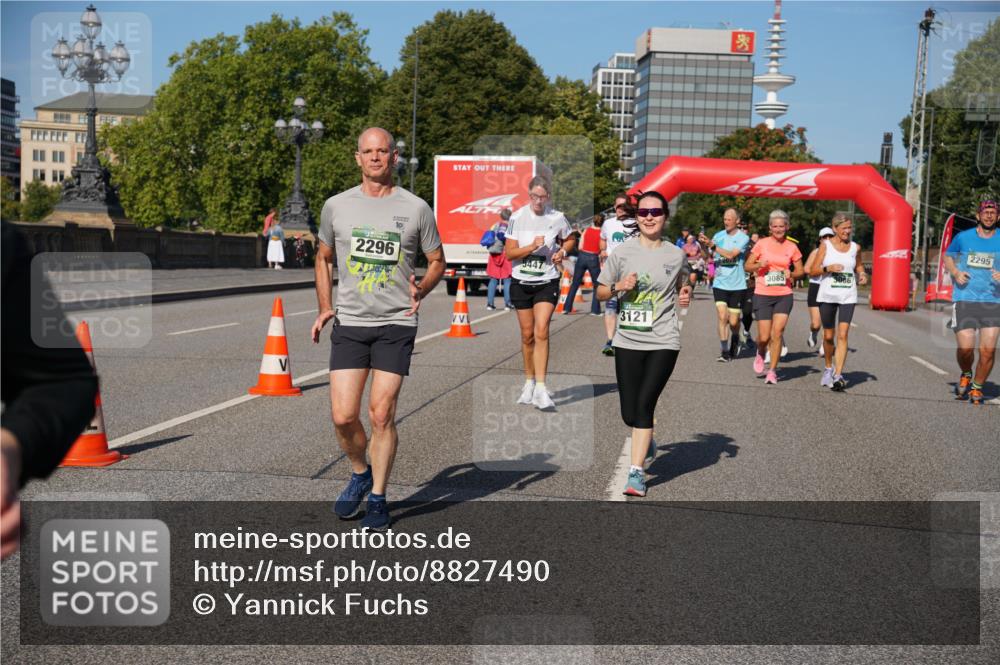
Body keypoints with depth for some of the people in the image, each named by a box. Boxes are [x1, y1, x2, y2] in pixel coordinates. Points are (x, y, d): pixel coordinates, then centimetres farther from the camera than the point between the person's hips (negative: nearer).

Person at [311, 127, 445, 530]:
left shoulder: (416, 209, 2)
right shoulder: (336, 206, 7)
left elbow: (437, 261, 10)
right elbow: (323, 258, 19)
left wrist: (421, 290, -11)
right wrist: (324, 308, 7)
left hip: (396, 325, -2)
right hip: (349, 324, 2)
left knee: (381, 414, -4)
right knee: (343, 416, -3)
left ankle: (378, 498, 12)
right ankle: (359, 474, 26)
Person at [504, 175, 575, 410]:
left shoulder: (557, 218, -3)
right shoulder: (517, 217, -4)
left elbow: (569, 240, 17)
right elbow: (509, 253, -6)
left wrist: (561, 252, -3)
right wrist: (533, 246, -20)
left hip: (547, 282, -1)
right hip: (521, 282, 1)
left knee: (541, 332, -15)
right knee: (527, 335, 9)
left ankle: (540, 388, -14)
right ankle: (529, 382, 26)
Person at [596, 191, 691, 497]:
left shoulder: (676, 255, 3)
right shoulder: (623, 252, 1)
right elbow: (600, 292, 7)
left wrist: (685, 296, -1)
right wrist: (619, 287, -12)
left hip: (663, 342, -1)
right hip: (628, 342, 1)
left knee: (644, 404, -13)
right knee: (629, 413, 4)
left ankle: (636, 472, -3)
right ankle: (647, 442, 39)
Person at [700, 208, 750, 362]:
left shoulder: (743, 238, -5)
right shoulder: (718, 236, 5)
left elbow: (731, 254, -19)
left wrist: (712, 245, -23)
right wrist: (704, 245, -17)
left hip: (737, 285, -2)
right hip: (720, 284, 2)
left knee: (733, 322, 3)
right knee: (722, 317, -12)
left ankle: (735, 338, 36)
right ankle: (724, 351, -6)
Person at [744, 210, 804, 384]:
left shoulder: (792, 247, 4)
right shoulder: (762, 244, 0)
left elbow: (800, 270, 13)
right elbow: (747, 265, 5)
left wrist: (791, 274, -9)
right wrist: (759, 265, -16)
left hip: (784, 295, 1)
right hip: (762, 295, -1)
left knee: (777, 334, -8)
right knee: (764, 337, -1)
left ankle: (772, 371, 4)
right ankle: (760, 354, 34)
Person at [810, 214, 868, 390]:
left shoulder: (855, 247, 7)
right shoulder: (825, 245, 0)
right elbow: (813, 271, -1)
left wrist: (862, 274, 4)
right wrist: (828, 268, -19)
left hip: (848, 296, 1)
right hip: (827, 295, -1)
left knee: (843, 335, -13)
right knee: (828, 336, 8)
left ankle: (838, 375, -16)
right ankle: (829, 368, 33)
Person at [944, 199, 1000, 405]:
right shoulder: (963, 237, 7)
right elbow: (947, 256, 21)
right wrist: (955, 272, 1)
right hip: (964, 299, 0)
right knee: (965, 347, -9)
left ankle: (977, 387, 15)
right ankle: (966, 375, 25)